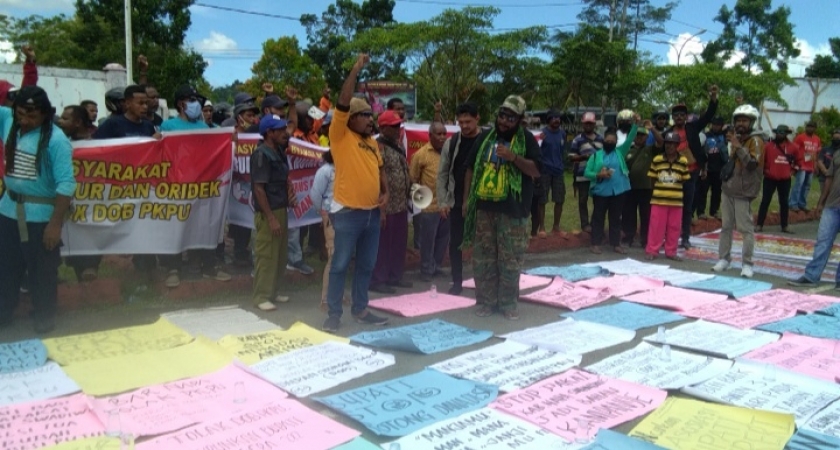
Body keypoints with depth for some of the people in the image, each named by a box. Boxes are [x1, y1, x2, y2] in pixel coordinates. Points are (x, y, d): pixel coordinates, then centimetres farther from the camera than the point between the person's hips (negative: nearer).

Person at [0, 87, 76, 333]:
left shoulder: (55, 139, -17)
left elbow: (66, 184, -20)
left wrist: (56, 223, -21)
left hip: (40, 215, -6)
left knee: (41, 271, 8)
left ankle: (44, 318, 26)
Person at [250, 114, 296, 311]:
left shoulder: (279, 152, 11)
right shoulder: (261, 154, -15)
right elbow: (259, 188, -19)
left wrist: (290, 189, 5)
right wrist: (270, 217, -21)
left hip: (281, 210, 9)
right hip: (268, 213, -9)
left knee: (280, 255, 15)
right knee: (266, 255, -2)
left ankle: (273, 291, 26)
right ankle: (262, 296, 7)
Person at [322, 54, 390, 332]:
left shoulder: (371, 141, 14)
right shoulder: (340, 136, -6)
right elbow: (343, 103, -18)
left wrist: (385, 191, 6)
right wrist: (356, 69, -17)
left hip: (372, 213, 7)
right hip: (348, 213, -7)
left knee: (366, 265, 13)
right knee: (340, 264, 0)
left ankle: (360, 310, 25)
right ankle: (334, 314, 9)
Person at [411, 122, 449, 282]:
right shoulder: (421, 154, -8)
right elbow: (413, 179, -3)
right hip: (430, 205, -5)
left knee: (443, 238, 15)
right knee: (428, 240, 5)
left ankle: (437, 266, 31)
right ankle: (427, 270, 18)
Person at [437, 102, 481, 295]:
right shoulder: (451, 142, 3)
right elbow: (442, 174, 5)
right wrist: (442, 202, -1)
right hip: (456, 203, 3)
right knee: (455, 243, 7)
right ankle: (457, 282, 18)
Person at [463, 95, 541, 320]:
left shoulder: (527, 140, 0)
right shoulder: (485, 137, 10)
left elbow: (536, 171, -7)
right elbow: (471, 169, 13)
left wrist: (513, 157, -19)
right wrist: (467, 198, 8)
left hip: (512, 210, -3)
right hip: (484, 207, 3)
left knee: (511, 260, 3)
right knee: (483, 258, 7)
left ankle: (508, 302, 14)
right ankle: (485, 301, 18)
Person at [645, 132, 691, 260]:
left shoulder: (683, 161, 1)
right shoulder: (657, 160, 0)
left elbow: (685, 179, 7)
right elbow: (652, 177, 6)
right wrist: (659, 187, -1)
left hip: (676, 199, 1)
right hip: (659, 199, -1)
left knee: (674, 227, 7)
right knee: (656, 226, 2)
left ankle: (671, 252, 18)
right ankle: (652, 250, 10)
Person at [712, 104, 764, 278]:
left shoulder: (756, 141, -8)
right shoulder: (736, 139, 16)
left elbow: (753, 164, -22)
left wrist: (738, 147, -24)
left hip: (743, 192, -7)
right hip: (728, 189, 7)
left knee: (746, 229, -5)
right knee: (726, 226, 10)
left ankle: (747, 264, -1)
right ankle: (724, 258, 17)